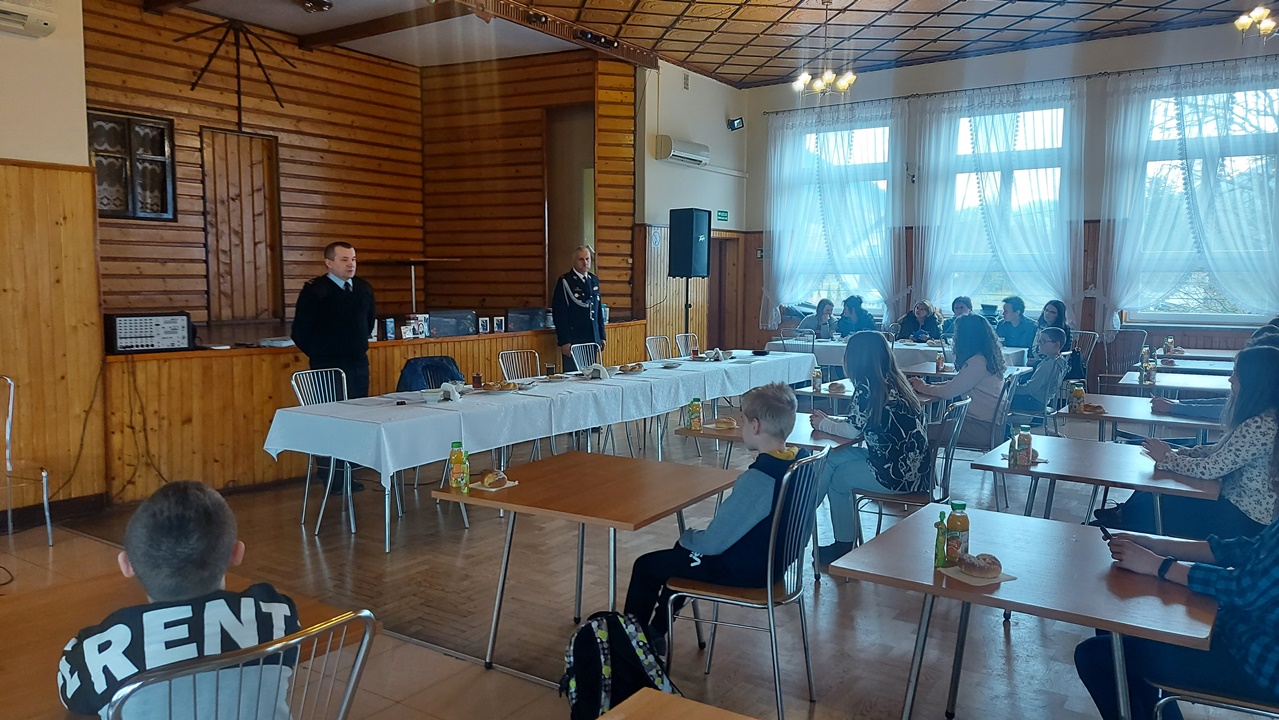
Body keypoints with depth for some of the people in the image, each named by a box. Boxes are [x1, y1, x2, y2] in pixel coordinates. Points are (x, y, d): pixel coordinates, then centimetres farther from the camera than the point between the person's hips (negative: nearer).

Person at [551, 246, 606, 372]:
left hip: (592, 339, 6)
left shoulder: (594, 280, 13)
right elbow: (559, 313, -10)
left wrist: (602, 336, 14)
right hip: (573, 341, -6)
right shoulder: (564, 281, -7)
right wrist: (564, 341, -15)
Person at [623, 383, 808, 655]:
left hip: (747, 570, -9)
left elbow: (714, 542, -26)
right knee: (680, 553, 29)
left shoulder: (756, 479, -32)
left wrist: (687, 538, -4)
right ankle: (656, 632, 40)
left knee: (646, 566, 9)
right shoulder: (802, 460, -6)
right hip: (775, 556, 9)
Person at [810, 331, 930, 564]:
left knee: (838, 477, 11)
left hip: (896, 473, -9)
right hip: (913, 467, 9)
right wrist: (828, 419, 15)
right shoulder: (893, 381, 9)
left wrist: (823, 424, 3)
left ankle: (843, 547, 24)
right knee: (832, 458, 11)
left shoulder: (868, 386, -17)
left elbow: (852, 429, -13)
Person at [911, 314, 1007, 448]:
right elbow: (956, 384, 16)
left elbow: (949, 392, -18)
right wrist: (927, 386, 5)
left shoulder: (978, 362, -20)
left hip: (983, 429, -9)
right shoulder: (986, 358, 11)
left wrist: (922, 387, -1)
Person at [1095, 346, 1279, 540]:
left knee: (1147, 505, 0)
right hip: (1235, 500, 9)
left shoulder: (1260, 427, -29)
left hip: (1244, 519, -9)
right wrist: (1176, 452, -2)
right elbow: (1220, 452, 9)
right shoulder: (1262, 417, 2)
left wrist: (1167, 458, -10)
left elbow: (1210, 469, -25)